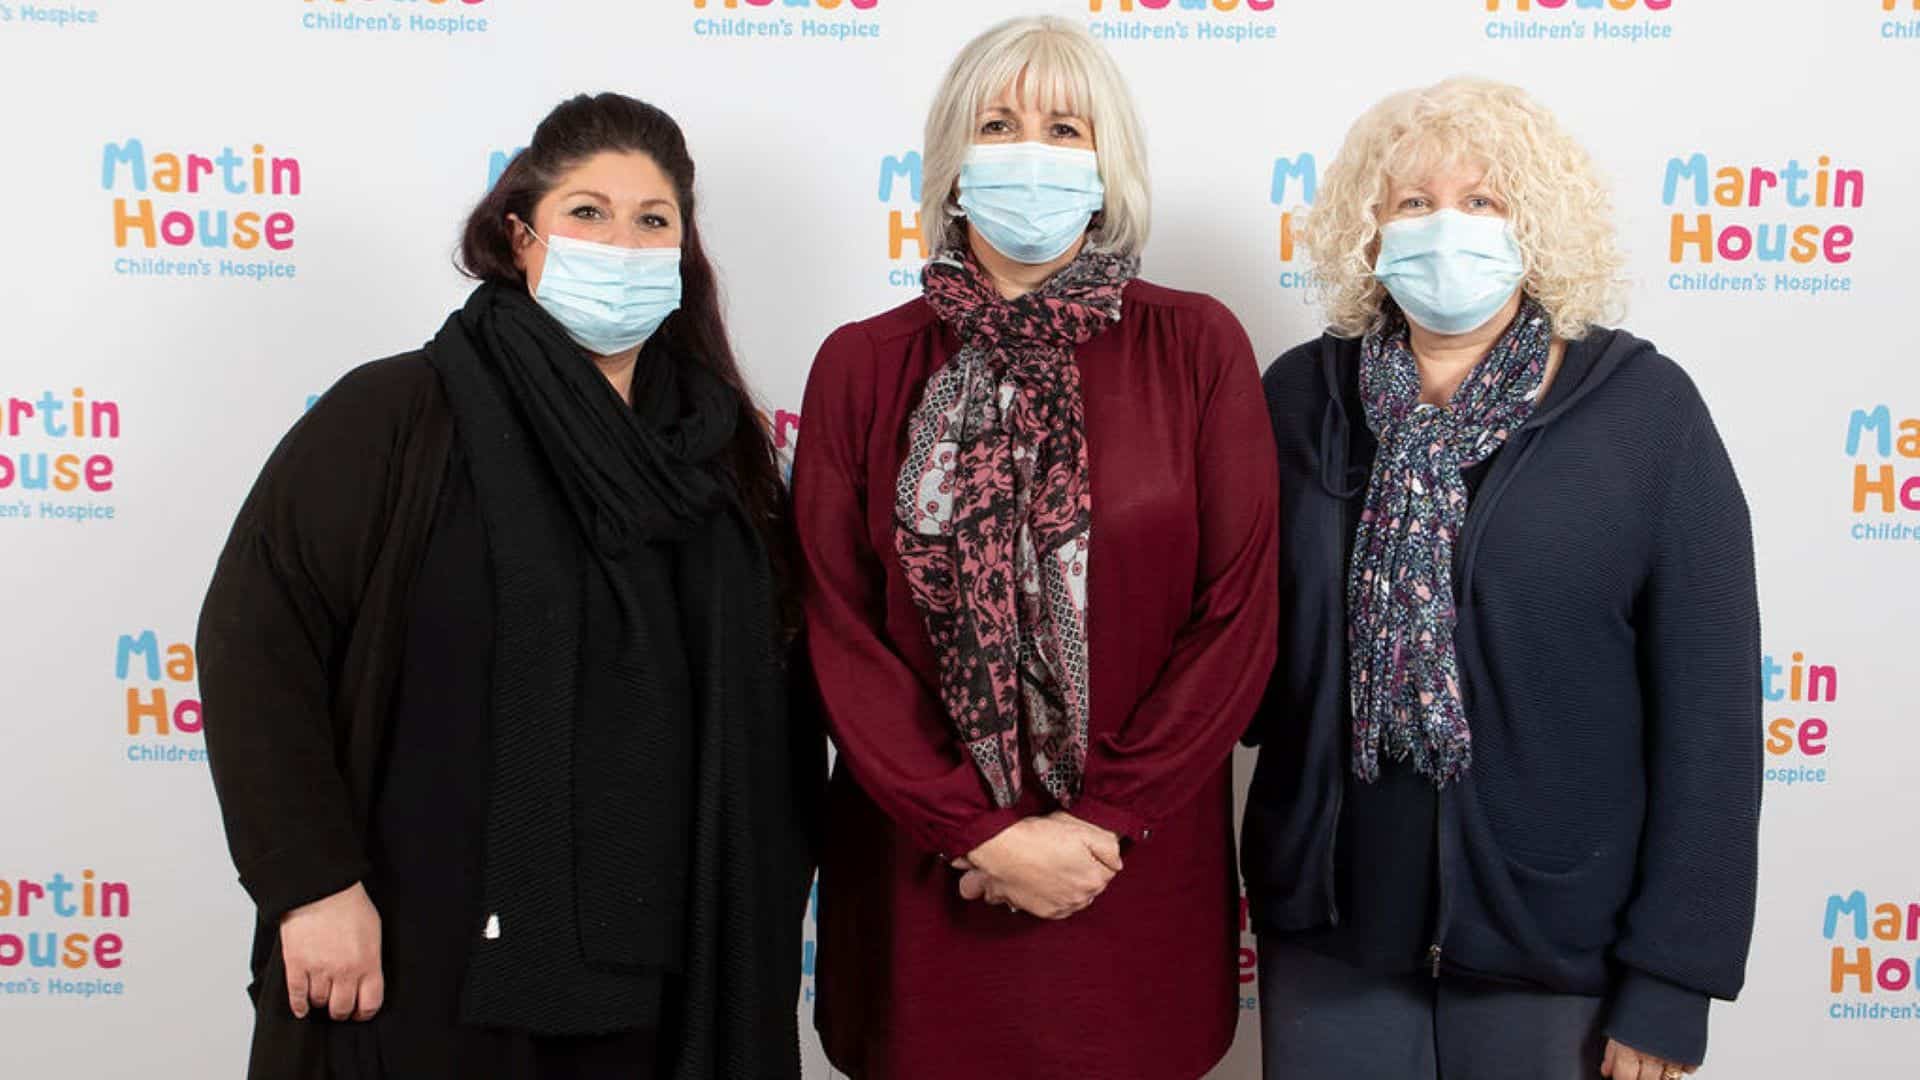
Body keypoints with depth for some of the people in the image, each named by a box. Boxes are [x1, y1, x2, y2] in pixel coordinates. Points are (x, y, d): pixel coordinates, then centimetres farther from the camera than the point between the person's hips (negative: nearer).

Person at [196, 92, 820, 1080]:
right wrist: (312, 881, -16)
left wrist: (767, 907, 6)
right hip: (430, 966, -3)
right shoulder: (396, 415, -6)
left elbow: (768, 703, 10)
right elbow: (254, 636, -11)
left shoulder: (720, 451, 7)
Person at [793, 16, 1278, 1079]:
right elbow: (839, 633, -3)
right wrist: (985, 831, -10)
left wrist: (1102, 821, -10)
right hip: (924, 878, 1)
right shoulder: (862, 365, -1)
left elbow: (1239, 613, -5)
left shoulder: (1197, 346, -2)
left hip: (1138, 875, 0)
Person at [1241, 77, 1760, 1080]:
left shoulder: (1643, 407, -8)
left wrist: (1670, 981, -8)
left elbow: (1709, 705, -8)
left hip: (1552, 939, -2)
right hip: (1328, 924, 2)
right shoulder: (1303, 395, 0)